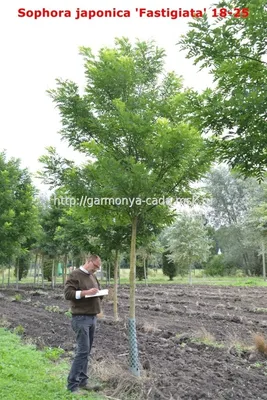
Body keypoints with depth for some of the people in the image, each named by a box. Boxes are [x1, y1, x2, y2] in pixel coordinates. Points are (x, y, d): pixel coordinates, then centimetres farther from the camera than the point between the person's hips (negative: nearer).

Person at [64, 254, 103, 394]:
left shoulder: (93, 277, 16)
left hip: (92, 317, 8)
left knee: (86, 351, 12)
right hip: (81, 318, -8)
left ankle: (83, 380, 22)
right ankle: (72, 384, 2)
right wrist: (86, 292, -23)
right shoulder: (75, 275, -9)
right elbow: (68, 293, -17)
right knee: (83, 351, -9)